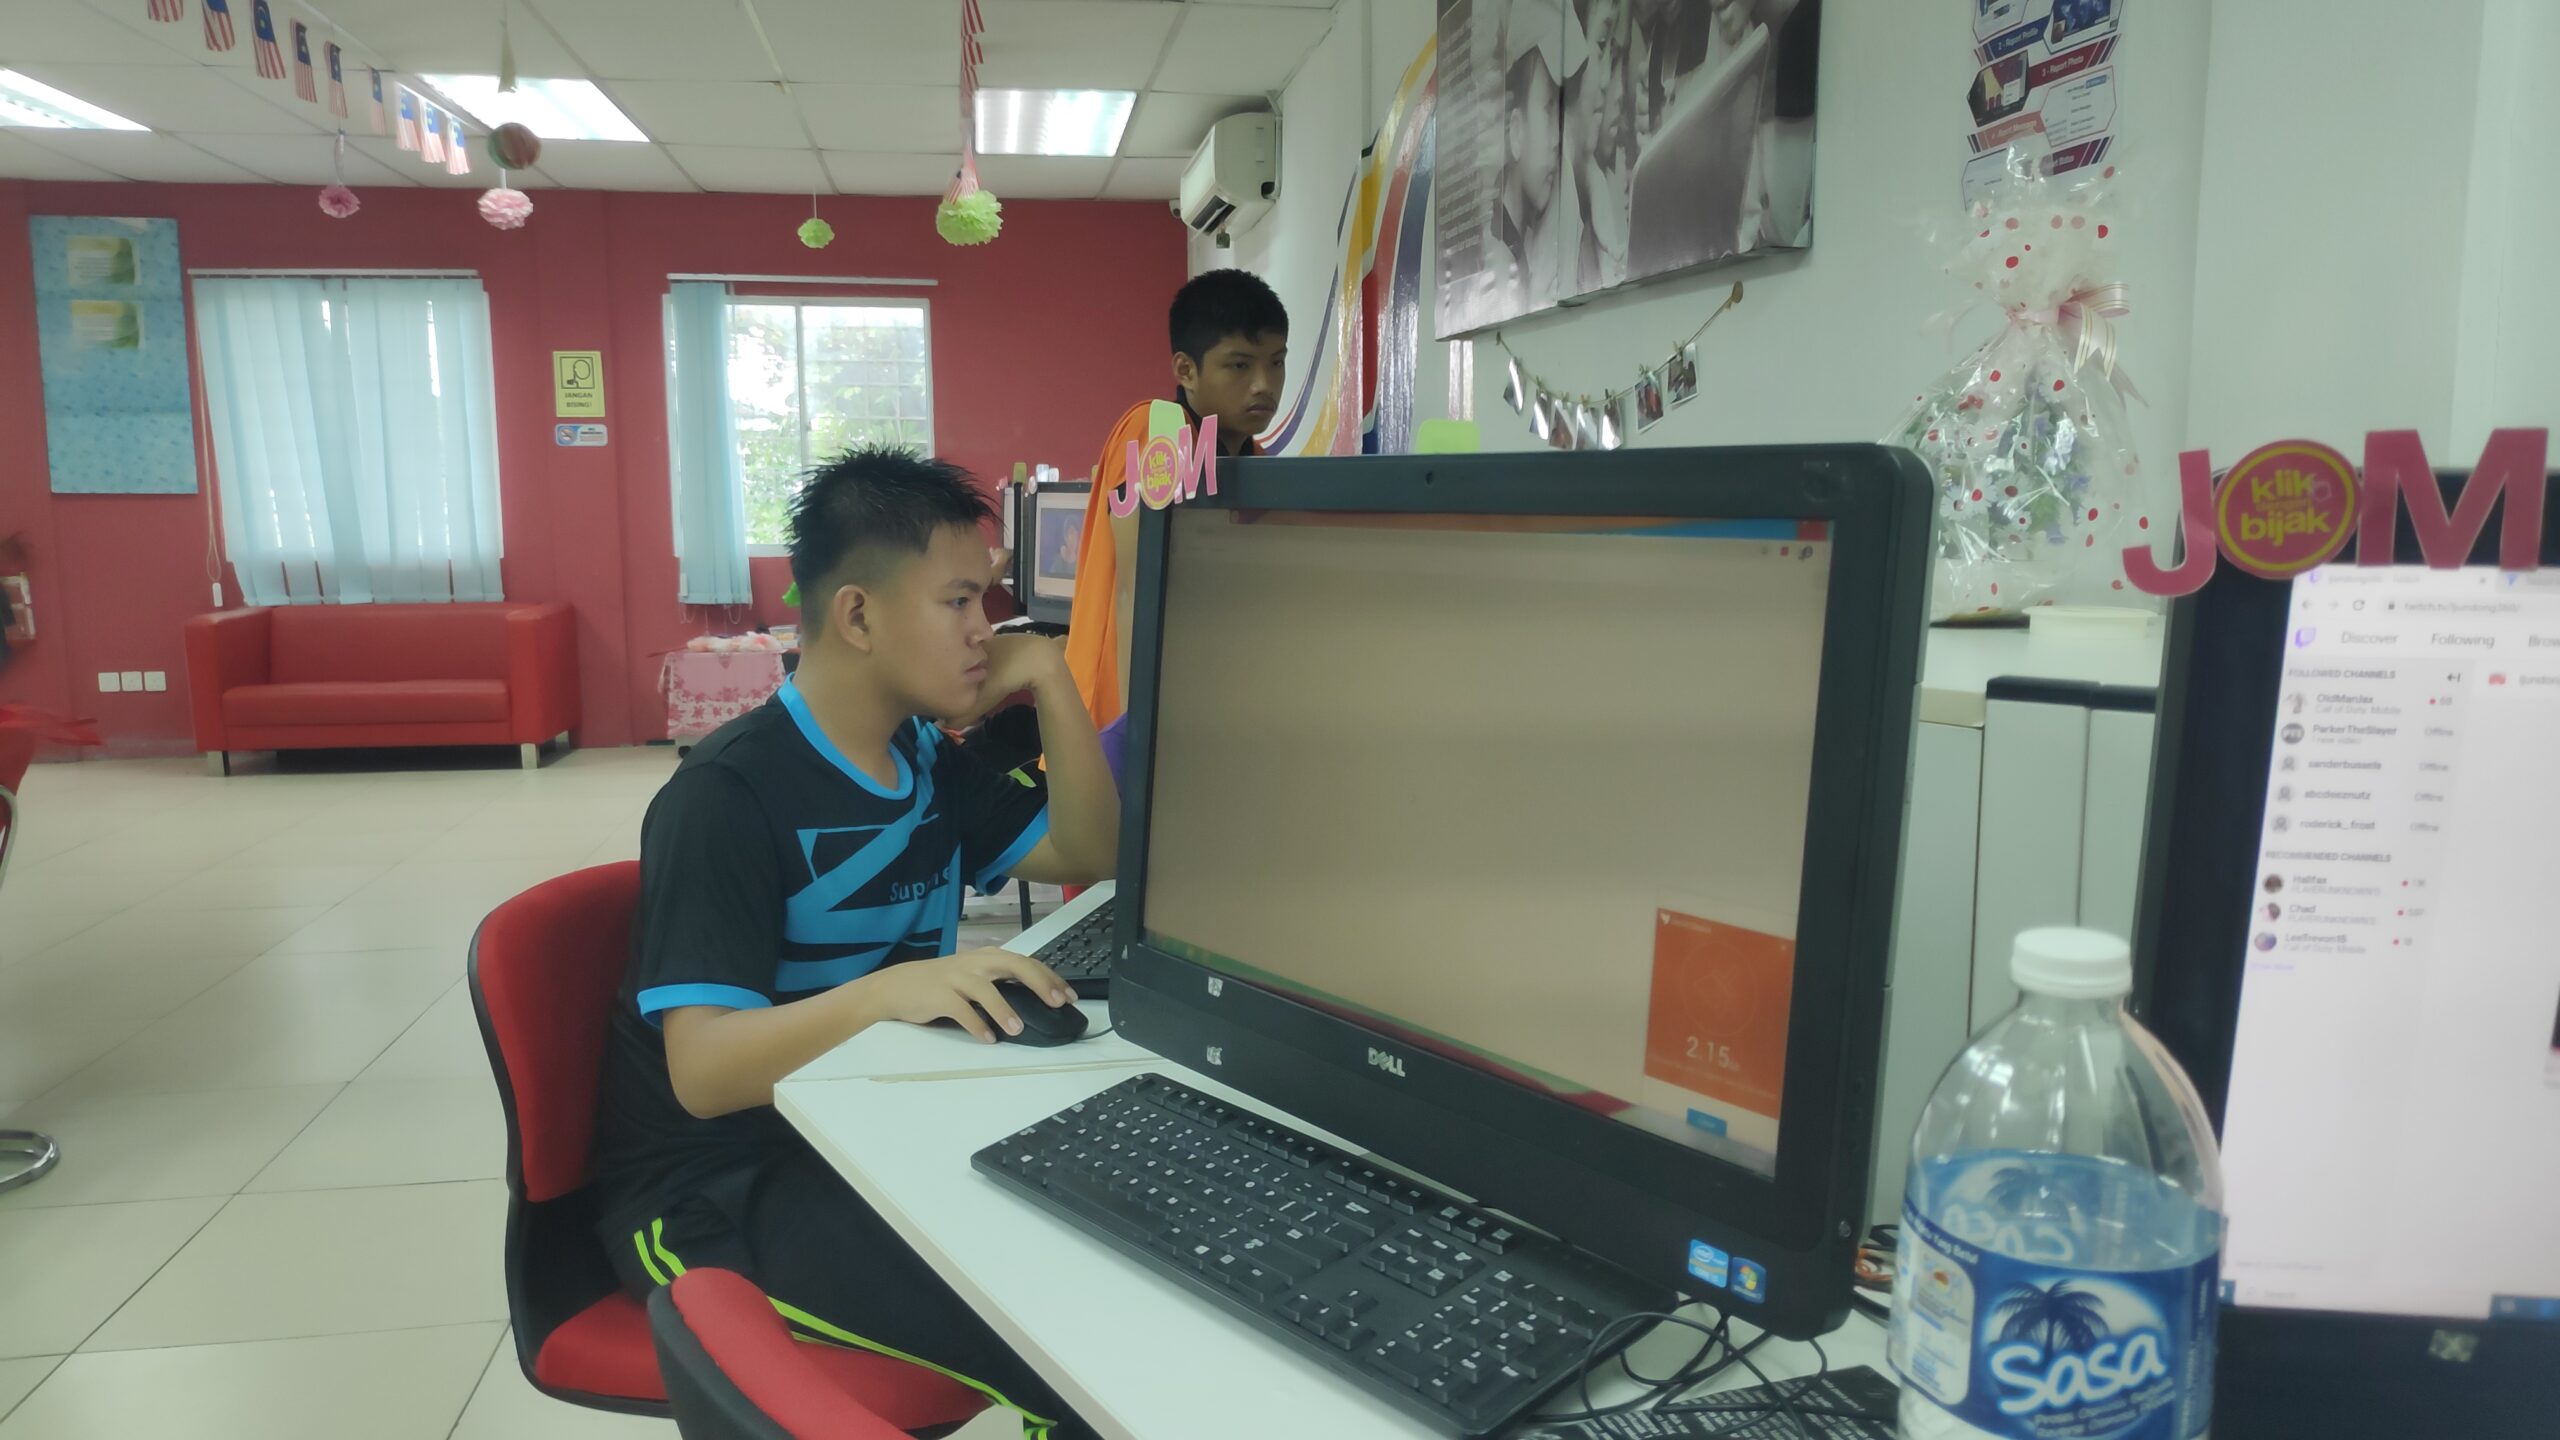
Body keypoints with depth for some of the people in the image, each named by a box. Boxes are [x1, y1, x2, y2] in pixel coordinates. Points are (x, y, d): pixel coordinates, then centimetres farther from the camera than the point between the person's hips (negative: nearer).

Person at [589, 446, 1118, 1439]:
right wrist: (886, 989, -43)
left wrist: (1049, 677, -4)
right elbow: (703, 1073, -26)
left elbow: (1089, 855, 7)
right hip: (711, 1187, -8)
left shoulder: (929, 759, 6)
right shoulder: (728, 795, -19)